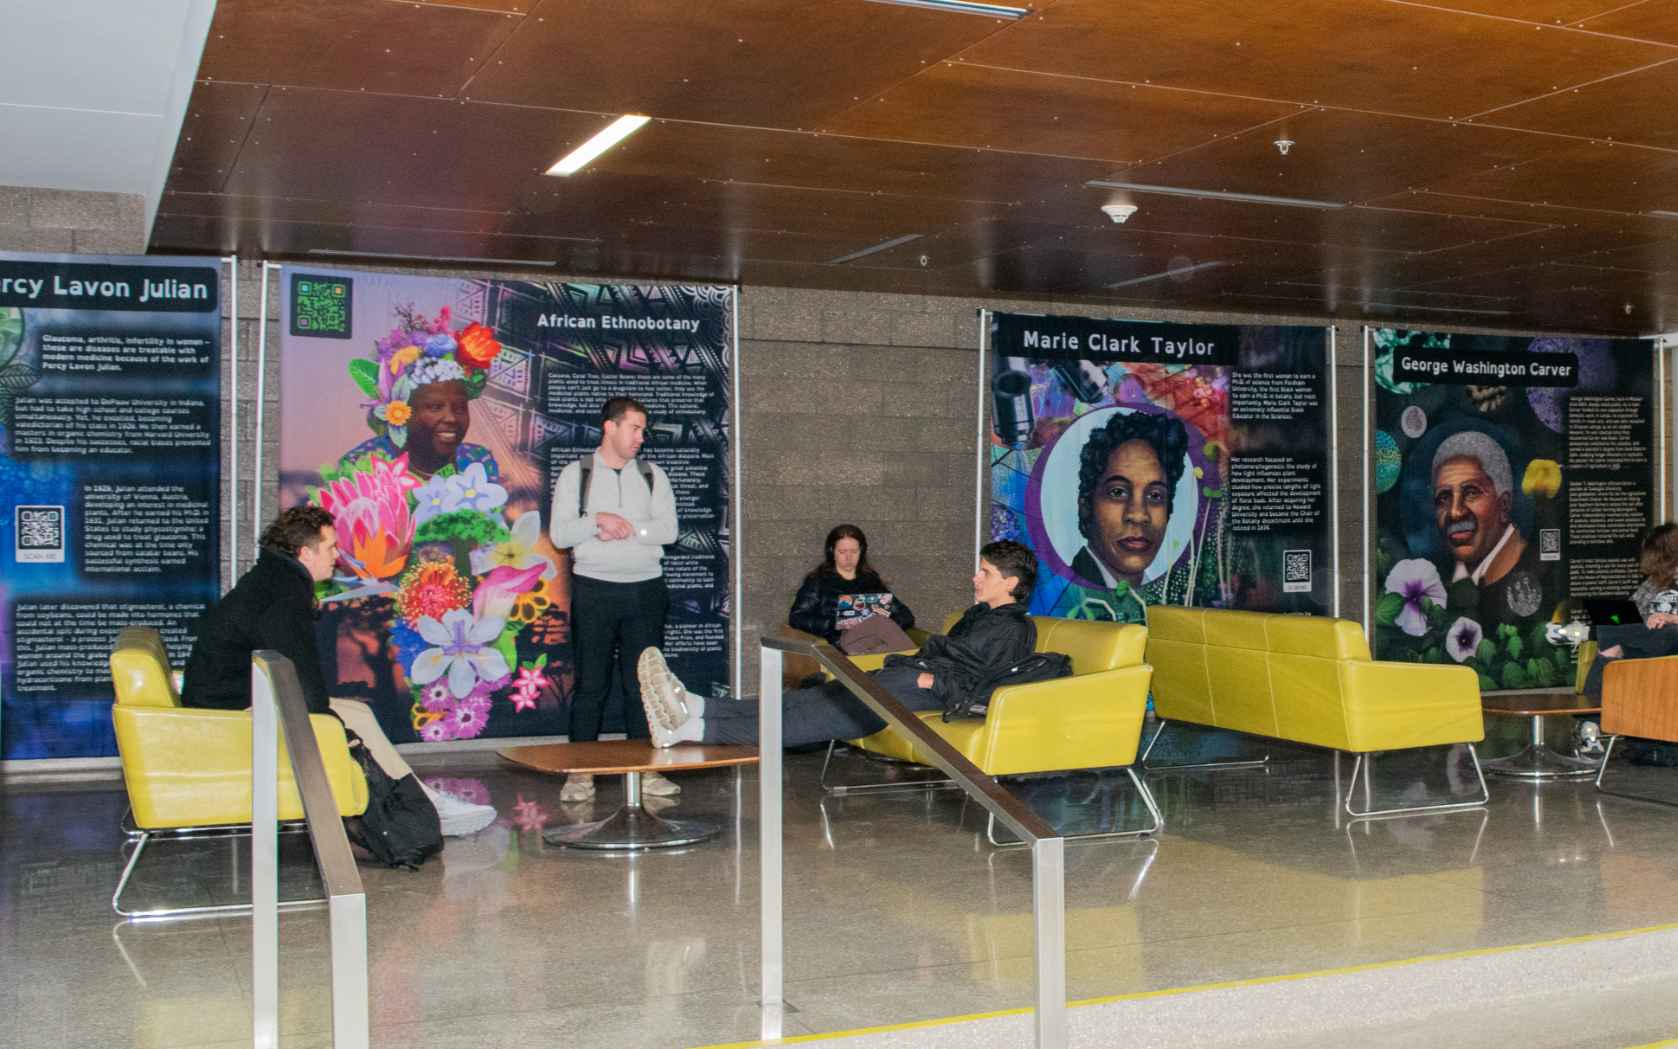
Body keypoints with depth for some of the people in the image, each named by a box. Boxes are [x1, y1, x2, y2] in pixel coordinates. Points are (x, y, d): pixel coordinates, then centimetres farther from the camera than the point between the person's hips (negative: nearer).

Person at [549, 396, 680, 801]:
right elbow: (559, 533, -2)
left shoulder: (653, 476, 12)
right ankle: (580, 772, 4)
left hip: (645, 589, 2)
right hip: (594, 589, -2)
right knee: (591, 682, -2)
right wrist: (597, 520, -16)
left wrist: (627, 529, -11)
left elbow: (668, 528, 0)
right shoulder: (575, 475, 6)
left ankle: (646, 770, 10)